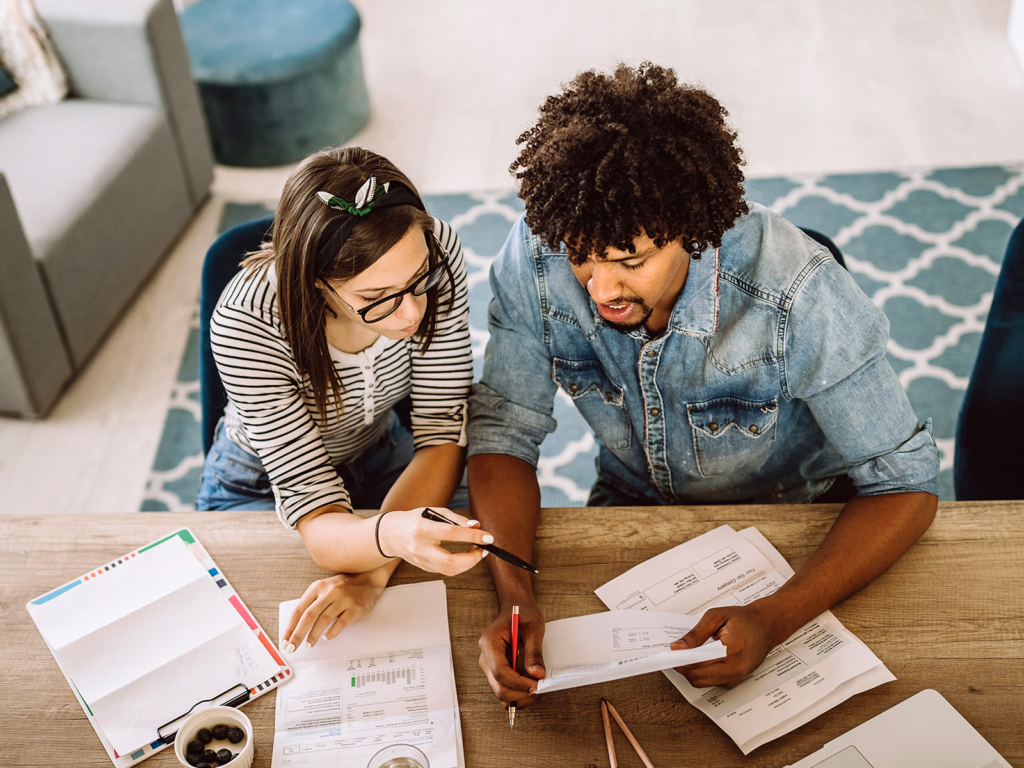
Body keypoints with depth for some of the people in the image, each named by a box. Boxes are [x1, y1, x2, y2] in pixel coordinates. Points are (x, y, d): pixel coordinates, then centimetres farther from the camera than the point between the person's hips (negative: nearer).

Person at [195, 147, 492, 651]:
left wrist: (372, 572, -35)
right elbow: (312, 507, -36)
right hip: (264, 487, -2)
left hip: (381, 457, 2)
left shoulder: (435, 252, -28)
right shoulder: (246, 324, -36)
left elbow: (443, 431, -23)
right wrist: (390, 536, -60)